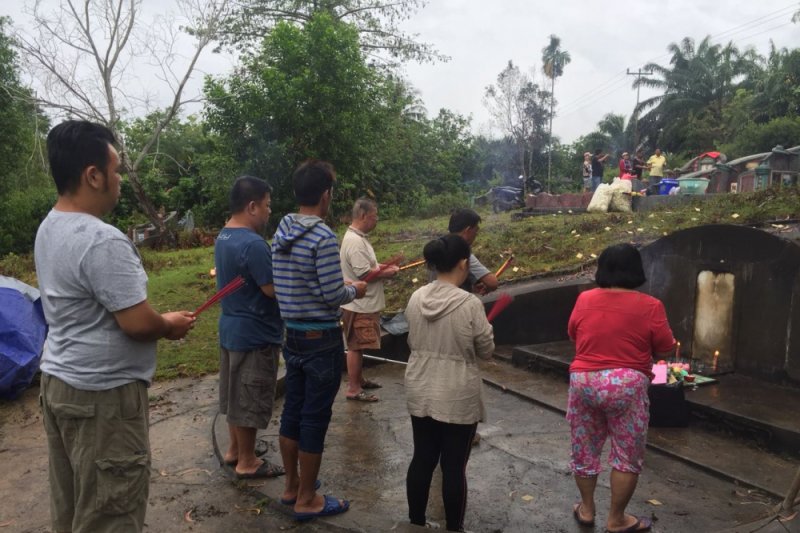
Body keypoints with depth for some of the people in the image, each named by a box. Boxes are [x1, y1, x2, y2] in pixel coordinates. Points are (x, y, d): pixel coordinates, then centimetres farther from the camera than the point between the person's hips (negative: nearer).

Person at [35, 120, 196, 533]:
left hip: (58, 380, 10)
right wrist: (170, 325, -3)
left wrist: (158, 320, 10)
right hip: (102, 394, -10)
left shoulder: (49, 228, 7)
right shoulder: (103, 241, -24)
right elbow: (136, 323, -25)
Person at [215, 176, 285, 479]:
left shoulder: (223, 237, 7)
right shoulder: (252, 244, -25)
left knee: (236, 394, 20)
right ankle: (247, 462, 17)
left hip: (231, 328, 10)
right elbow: (273, 289, -24)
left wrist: (278, 268, 8)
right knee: (250, 398, 4)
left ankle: (234, 450, 34)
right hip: (254, 333, -10)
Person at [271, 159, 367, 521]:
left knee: (292, 411, 17)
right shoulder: (323, 237, -19)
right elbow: (333, 295, -20)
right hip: (321, 339, -7)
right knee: (314, 418, 4)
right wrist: (354, 290, 2)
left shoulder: (281, 233, 5)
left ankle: (291, 486, 32)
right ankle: (307, 499, 18)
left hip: (293, 336, 8)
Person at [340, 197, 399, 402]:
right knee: (356, 346, -1)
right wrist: (387, 273, -13)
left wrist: (382, 267, 8)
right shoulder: (355, 241, -22)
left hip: (364, 304, 10)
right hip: (359, 305, -10)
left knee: (358, 346, 20)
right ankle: (353, 389, 8)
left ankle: (358, 379, 32)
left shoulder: (357, 237, 11)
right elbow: (364, 274, -25)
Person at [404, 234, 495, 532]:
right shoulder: (470, 304, -18)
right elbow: (486, 351, -6)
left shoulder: (416, 298, -2)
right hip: (457, 398, -5)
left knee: (422, 460, 17)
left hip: (420, 392, 5)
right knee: (454, 466, 9)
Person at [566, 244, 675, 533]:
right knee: (628, 456, 12)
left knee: (585, 450, 18)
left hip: (583, 381, 3)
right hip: (626, 385, -3)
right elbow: (664, 349, -1)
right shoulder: (649, 306, -9)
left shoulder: (584, 299, 1)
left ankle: (586, 509, 32)